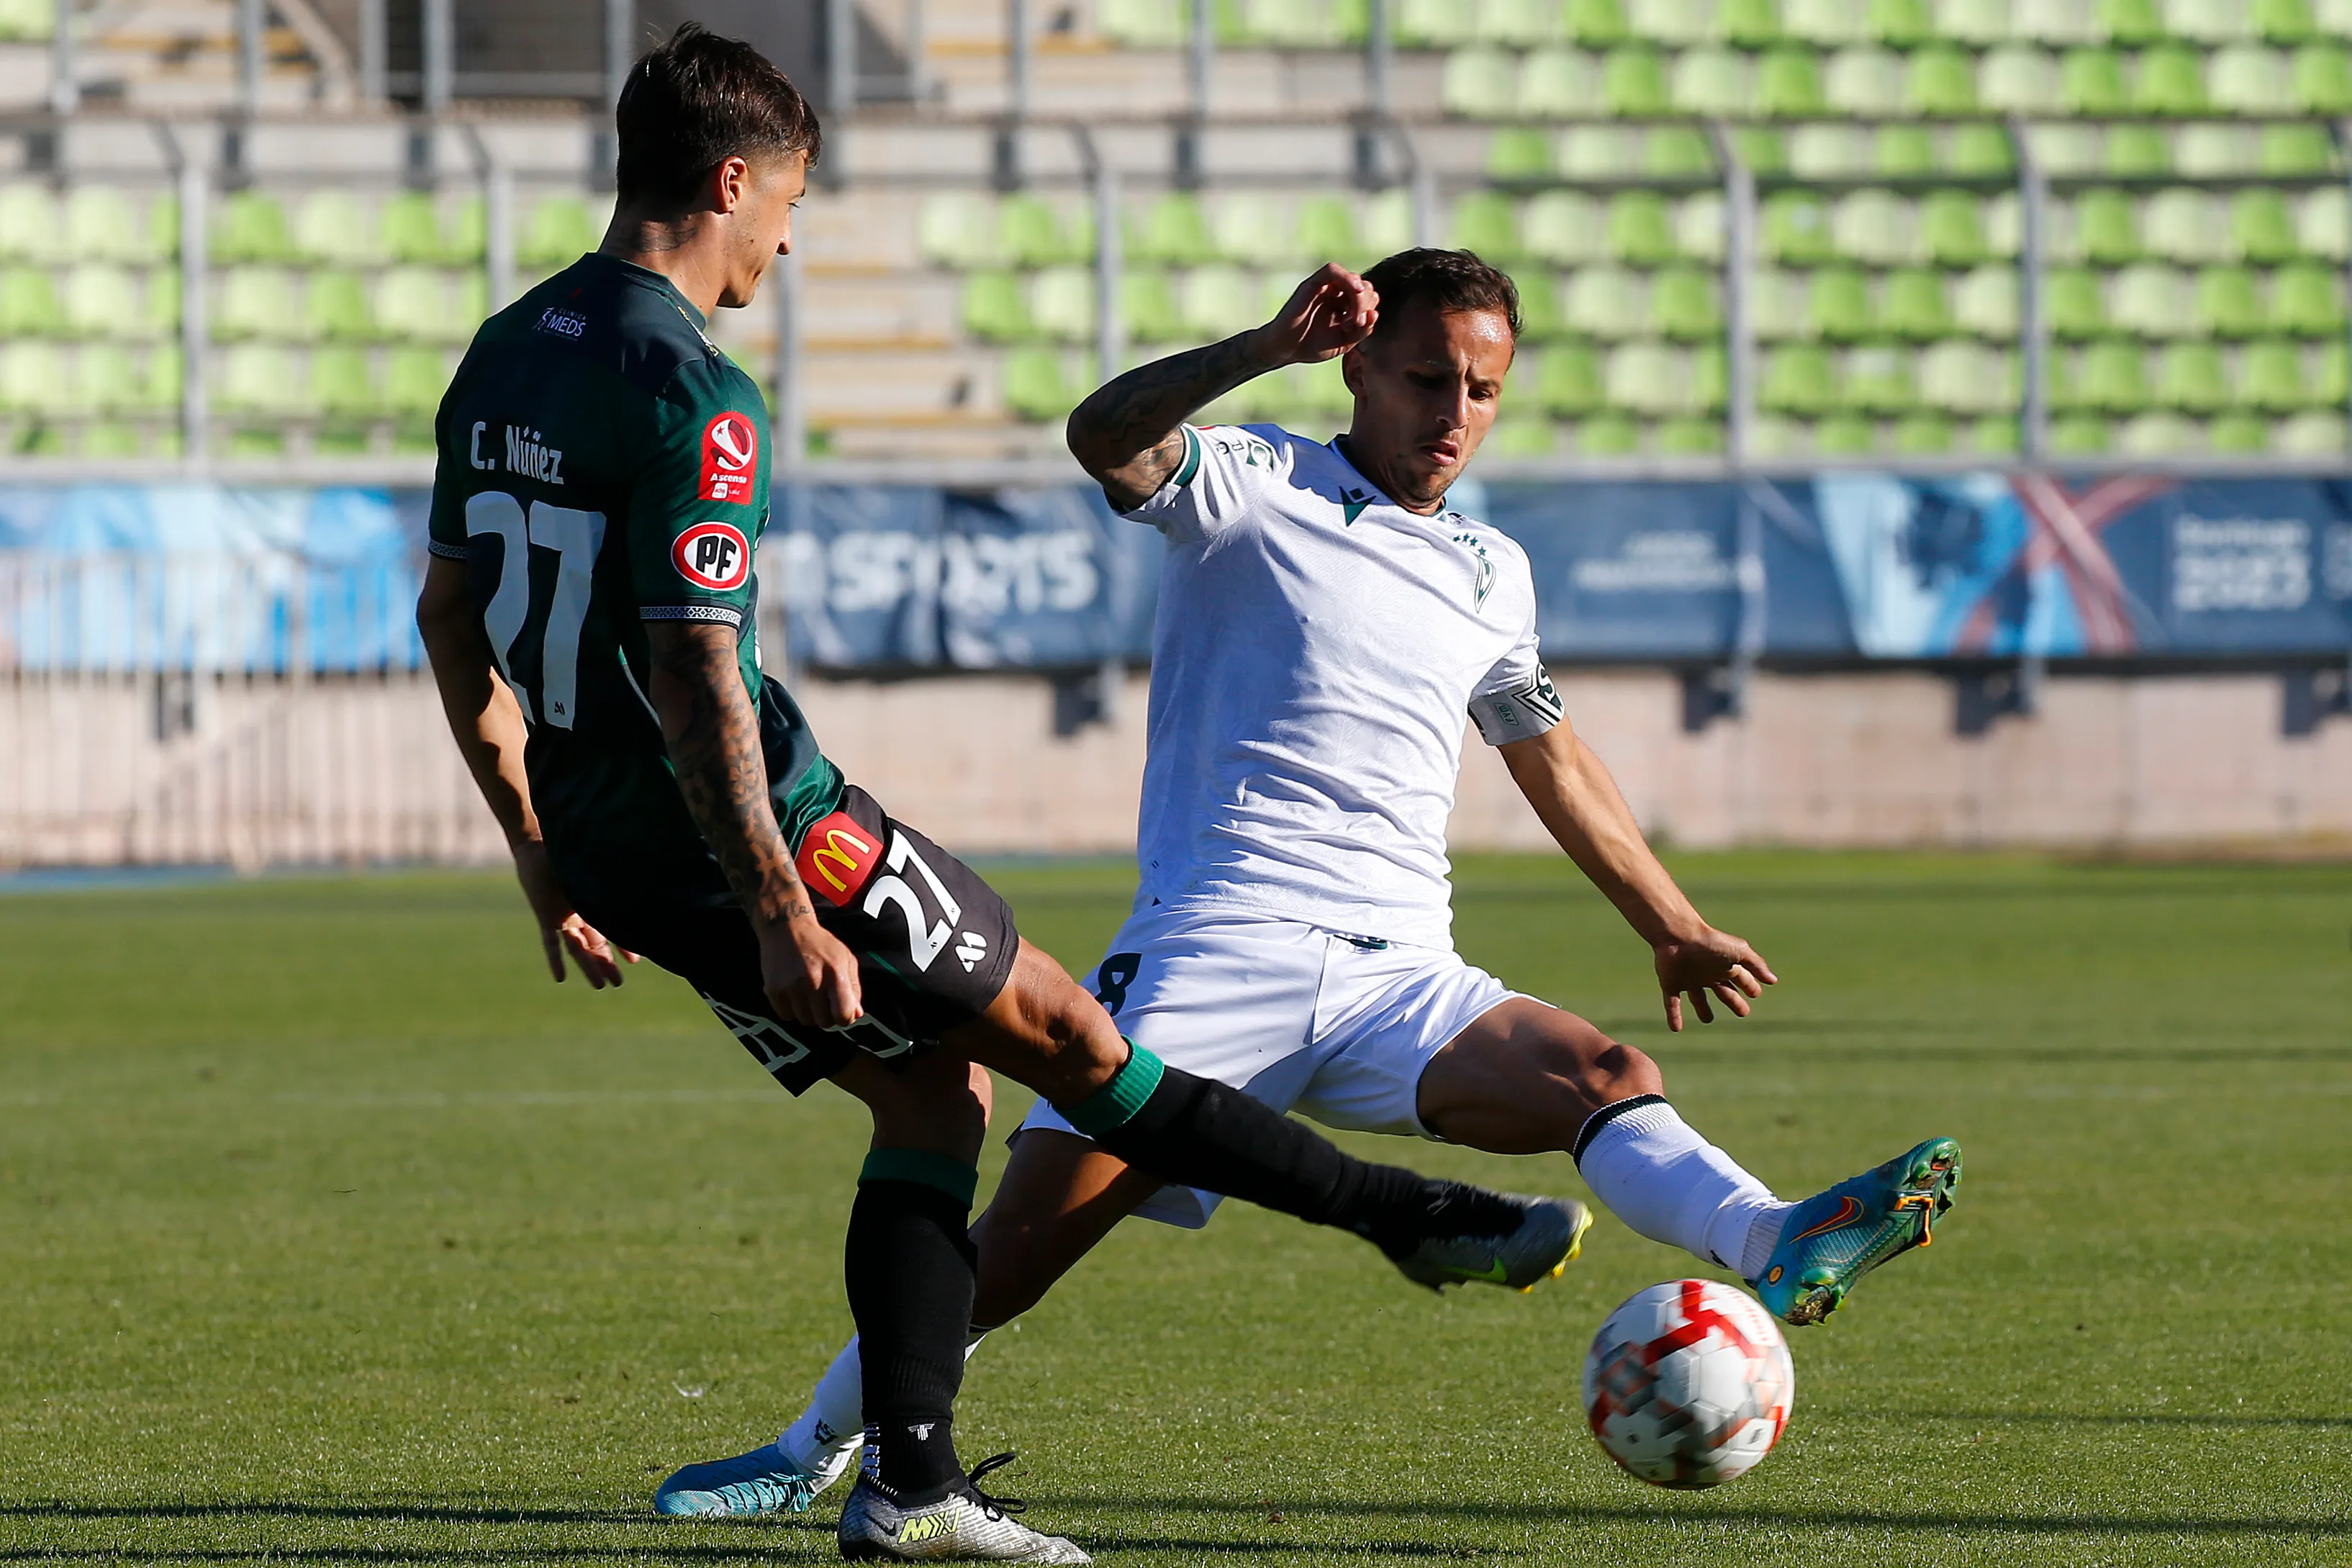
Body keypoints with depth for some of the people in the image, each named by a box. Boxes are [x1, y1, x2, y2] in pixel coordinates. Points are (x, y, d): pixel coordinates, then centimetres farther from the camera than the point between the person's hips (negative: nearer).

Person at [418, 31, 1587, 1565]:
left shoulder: (505, 356, 9)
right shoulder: (693, 397, -20)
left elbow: (451, 610, 17)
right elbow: (693, 670, -26)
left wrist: (540, 851, 23)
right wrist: (782, 918, -24)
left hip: (607, 846, 9)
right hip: (743, 832, -9)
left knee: (935, 1090, 14)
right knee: (1061, 1029, 2)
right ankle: (1419, 1219, 12)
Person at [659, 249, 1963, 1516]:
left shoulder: (1492, 573, 20)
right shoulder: (1257, 488, 3)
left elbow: (1550, 756, 36)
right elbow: (1107, 438, -19)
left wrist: (1670, 924, 41)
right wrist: (1266, 350, -33)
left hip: (1401, 977, 4)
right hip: (1221, 948, -4)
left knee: (1603, 1077, -24)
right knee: (1022, 1246, -10)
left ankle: (1771, 1248, -50)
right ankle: (813, 1452, 8)